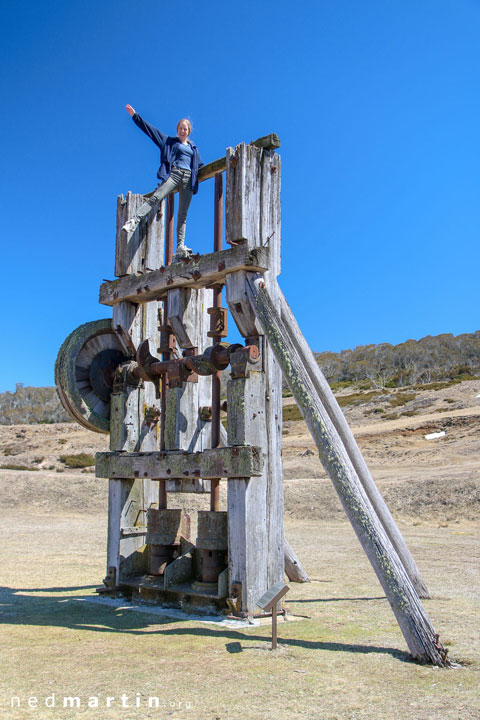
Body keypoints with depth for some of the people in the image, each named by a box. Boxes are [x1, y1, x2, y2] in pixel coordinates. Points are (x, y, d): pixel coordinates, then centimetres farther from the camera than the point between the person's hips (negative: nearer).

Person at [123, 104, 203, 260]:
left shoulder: (193, 147, 28)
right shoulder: (170, 141, 18)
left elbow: (200, 165, 36)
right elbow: (150, 130, 13)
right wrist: (135, 115, 9)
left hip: (188, 179, 3)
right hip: (173, 174, -3)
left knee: (183, 214, -4)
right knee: (155, 197, -27)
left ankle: (180, 247, -10)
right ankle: (134, 221, -41)